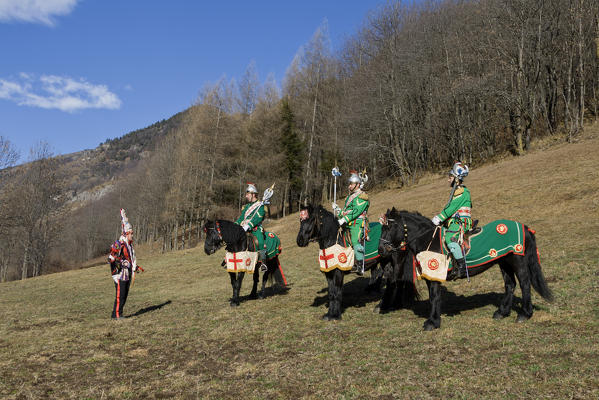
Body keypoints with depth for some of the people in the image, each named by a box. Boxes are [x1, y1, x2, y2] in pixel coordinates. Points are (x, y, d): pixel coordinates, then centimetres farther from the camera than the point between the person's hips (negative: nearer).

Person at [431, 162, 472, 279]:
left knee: (450, 237, -31)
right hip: (454, 221, 10)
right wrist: (438, 217, 12)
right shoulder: (456, 191, 22)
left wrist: (439, 218, -18)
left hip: (462, 221, -10)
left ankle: (462, 267, -32)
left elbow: (452, 208, -18)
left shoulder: (463, 192, -9)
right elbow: (449, 207, 24)